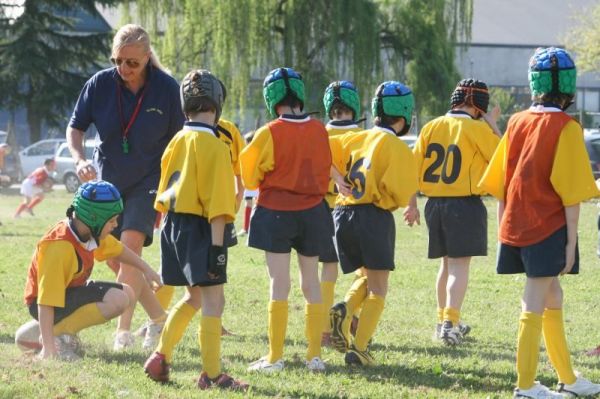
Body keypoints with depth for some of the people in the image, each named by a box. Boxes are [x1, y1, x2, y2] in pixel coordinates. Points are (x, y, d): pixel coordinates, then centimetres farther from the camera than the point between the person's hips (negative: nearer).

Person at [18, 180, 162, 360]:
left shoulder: (91, 232, -5)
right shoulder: (60, 247, -32)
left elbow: (119, 250, 19)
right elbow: (46, 301, -35)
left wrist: (146, 270, 27)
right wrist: (49, 348, -37)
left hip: (70, 291, 10)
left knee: (127, 293, 17)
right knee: (117, 300, -25)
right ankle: (59, 333, -16)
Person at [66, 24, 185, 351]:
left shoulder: (167, 88, -14)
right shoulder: (100, 84, -10)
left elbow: (177, 142, -5)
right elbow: (75, 128, 1)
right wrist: (79, 159, -19)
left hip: (148, 181, -4)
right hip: (107, 180, 4)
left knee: (130, 246, -20)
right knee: (113, 257, 6)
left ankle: (123, 329, -21)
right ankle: (158, 318, 23)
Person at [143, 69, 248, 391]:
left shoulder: (177, 142, 9)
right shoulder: (214, 147, -13)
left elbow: (164, 192, 16)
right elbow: (217, 203, -17)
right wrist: (217, 245, -17)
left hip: (174, 223, 8)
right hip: (200, 228, -8)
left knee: (195, 297, 21)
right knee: (213, 301, -4)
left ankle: (160, 358, 20)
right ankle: (212, 374, -5)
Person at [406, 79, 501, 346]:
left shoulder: (431, 127, 7)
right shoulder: (477, 128, -9)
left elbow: (413, 167, 5)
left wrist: (411, 204, 10)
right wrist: (492, 124, 6)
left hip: (434, 204, 6)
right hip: (466, 204, -6)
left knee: (446, 264, 19)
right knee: (460, 265, -7)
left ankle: (444, 321, 27)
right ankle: (450, 322, -20)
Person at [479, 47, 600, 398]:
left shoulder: (517, 122, 7)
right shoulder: (565, 128, -10)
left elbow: (500, 184, 10)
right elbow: (570, 192, -12)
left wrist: (504, 228, 17)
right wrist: (571, 240, -8)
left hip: (515, 225, 6)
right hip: (548, 227, -6)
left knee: (553, 299, 16)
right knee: (535, 305, -2)